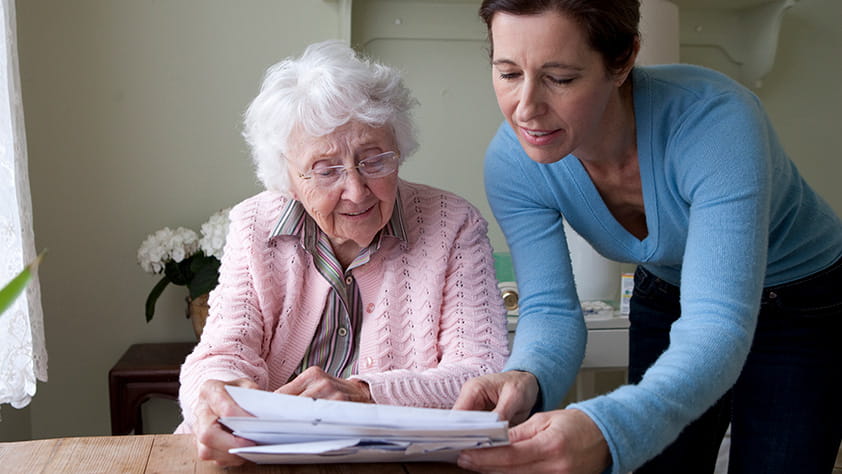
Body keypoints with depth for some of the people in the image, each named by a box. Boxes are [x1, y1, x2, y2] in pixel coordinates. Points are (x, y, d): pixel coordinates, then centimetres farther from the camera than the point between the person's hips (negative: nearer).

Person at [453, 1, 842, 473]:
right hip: (664, 297, 3)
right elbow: (550, 307, -22)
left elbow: (717, 325, -44)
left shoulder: (717, 120, -38)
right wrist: (526, 378, -47)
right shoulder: (512, 161, -24)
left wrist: (608, 431, -62)